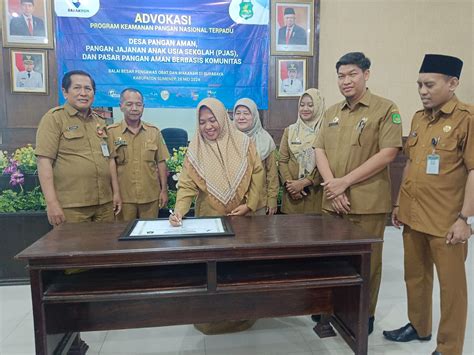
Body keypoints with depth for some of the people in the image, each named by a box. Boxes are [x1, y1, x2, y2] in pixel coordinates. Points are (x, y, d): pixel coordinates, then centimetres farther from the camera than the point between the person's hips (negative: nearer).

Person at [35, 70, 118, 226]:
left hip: (105, 203, 6)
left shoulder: (100, 122, 14)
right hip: (71, 206, -5)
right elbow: (44, 160, -11)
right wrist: (52, 202, -16)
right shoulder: (54, 118, -4)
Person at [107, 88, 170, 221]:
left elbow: (161, 162, 6)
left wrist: (164, 190, 5)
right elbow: (111, 162, -5)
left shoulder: (154, 131, 4)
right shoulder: (111, 132, -2)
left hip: (151, 196, 2)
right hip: (123, 196, -2)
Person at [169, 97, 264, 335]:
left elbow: (257, 173, -3)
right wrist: (180, 210, -29)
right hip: (210, 220, 0)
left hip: (243, 218, 1)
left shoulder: (242, 142, -4)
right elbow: (187, 184, -13)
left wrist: (249, 204, -11)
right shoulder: (195, 149, -5)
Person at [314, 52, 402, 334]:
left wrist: (345, 181, -16)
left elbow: (388, 153, -13)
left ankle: (365, 315, 28)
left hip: (367, 202, -4)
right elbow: (320, 150, 7)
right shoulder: (332, 112, 14)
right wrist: (332, 185, -9)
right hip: (332, 201, 5)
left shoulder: (386, 109, -3)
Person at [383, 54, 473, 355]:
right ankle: (419, 327, 39)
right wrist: (400, 203, 14)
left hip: (446, 221, -6)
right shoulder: (418, 118, 10)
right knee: (415, 276, 19)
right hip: (413, 216, 7)